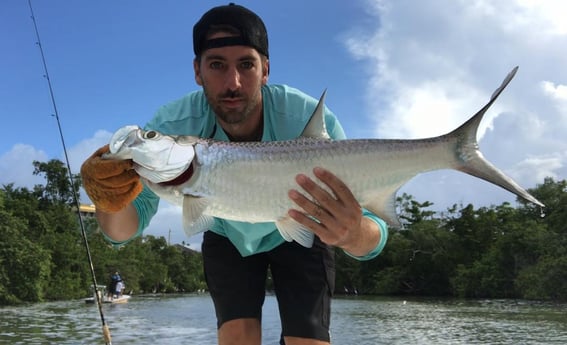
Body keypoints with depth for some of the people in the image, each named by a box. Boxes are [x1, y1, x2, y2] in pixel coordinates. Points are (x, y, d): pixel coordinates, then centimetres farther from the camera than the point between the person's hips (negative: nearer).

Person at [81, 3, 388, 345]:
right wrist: (112, 203, -53)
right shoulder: (170, 128, -30)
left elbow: (372, 232, -36)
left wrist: (352, 235, -62)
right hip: (227, 237, 1)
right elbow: (127, 228, -27)